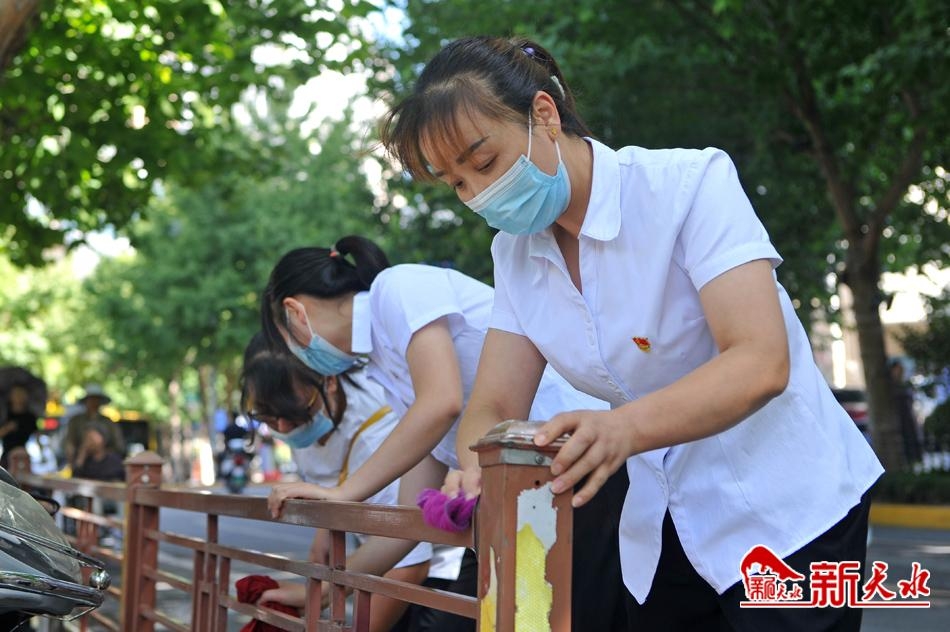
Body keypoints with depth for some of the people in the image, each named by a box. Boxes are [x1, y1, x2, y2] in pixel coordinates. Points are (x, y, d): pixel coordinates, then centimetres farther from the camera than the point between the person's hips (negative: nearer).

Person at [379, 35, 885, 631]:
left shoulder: (689, 182, -19)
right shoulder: (515, 252, 0)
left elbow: (760, 363, -28)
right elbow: (493, 409, -4)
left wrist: (622, 429, -44)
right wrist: (478, 474, -28)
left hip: (787, 512, -5)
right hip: (662, 532, 5)